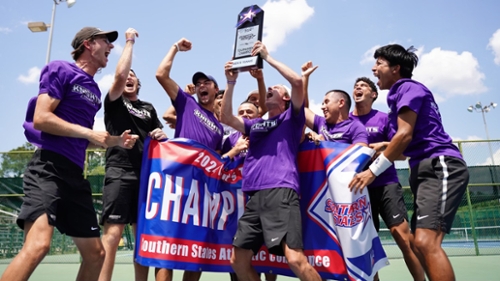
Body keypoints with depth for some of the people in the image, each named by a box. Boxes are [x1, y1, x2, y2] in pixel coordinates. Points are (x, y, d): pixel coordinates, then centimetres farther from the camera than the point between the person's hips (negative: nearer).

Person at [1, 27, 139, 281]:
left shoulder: (94, 90, 21)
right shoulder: (60, 69, 0)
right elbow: (40, 119, -12)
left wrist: (115, 141, 14)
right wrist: (88, 132, -12)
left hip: (75, 174, 8)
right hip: (49, 167, -8)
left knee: (95, 253, 8)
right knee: (38, 244, -27)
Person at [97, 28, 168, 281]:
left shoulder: (149, 108, 22)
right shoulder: (114, 101, 8)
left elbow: (160, 137, 25)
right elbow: (119, 74, -10)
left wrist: (161, 135, 0)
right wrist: (130, 42, 1)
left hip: (146, 173, 5)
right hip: (120, 172, -5)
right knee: (113, 233, -12)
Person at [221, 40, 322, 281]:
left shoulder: (291, 117, 11)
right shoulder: (255, 124, 27)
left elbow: (297, 81, -3)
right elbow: (226, 117, 18)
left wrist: (267, 57, 3)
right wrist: (231, 82, 13)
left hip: (280, 193, -6)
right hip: (254, 197, 7)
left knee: (295, 258, -19)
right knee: (238, 260, 8)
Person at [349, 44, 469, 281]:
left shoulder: (409, 88, -4)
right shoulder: (400, 94, 24)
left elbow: (405, 135, -14)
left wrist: (373, 171, -12)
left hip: (440, 166, -10)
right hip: (427, 169, 10)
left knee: (426, 242, -22)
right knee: (420, 244, 7)